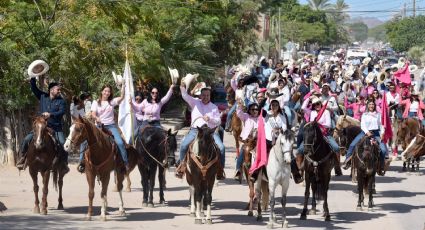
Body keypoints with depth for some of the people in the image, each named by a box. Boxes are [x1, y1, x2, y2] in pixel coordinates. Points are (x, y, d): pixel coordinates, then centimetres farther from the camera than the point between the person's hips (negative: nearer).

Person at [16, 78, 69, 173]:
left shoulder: (61, 101, 2)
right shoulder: (43, 97, 9)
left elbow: (62, 112, -13)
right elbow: (34, 88, 8)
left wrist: (51, 114, -28)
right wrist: (33, 78, -5)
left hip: (56, 127, -2)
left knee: (63, 144, -20)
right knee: (27, 139, -11)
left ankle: (64, 164, -3)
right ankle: (22, 159, 4)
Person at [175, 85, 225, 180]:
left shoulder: (214, 107, 13)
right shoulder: (195, 102, 11)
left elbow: (218, 121, 8)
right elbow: (186, 96, -5)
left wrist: (210, 119, -11)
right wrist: (183, 89, -25)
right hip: (195, 130, -1)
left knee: (221, 147, -20)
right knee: (184, 145, -23)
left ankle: (220, 169, -7)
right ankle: (182, 164, -3)